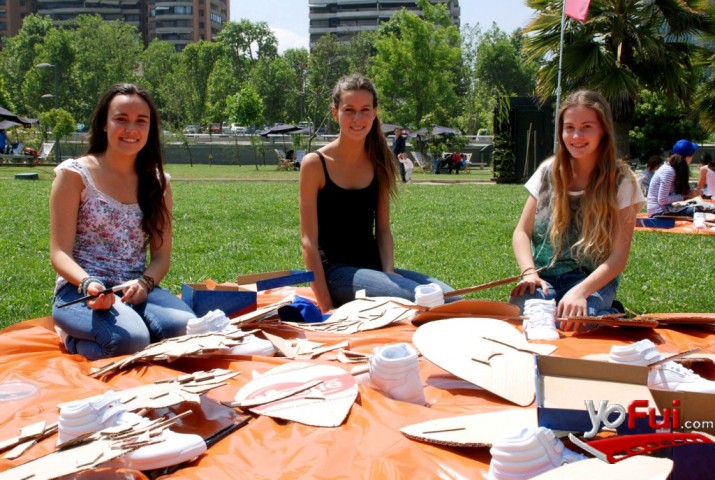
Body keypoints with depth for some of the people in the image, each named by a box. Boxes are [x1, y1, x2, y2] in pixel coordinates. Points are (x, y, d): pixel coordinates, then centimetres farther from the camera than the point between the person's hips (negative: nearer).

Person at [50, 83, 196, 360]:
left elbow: (162, 255, 9)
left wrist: (145, 283, -14)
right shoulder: (74, 174, -2)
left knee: (184, 327, -29)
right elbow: (60, 253, -5)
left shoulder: (158, 183, 10)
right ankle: (73, 339, 1)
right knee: (131, 339, -34)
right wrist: (88, 283, -26)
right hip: (81, 290, -3)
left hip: (137, 290, 3)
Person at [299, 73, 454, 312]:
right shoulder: (315, 164, -7)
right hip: (334, 271, -5)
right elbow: (309, 241, -9)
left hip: (373, 266, 5)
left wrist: (389, 276, -8)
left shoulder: (379, 163, 9)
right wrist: (326, 306, -14)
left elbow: (382, 230, 10)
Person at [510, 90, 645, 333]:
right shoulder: (549, 172, 7)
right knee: (523, 309, -32)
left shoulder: (621, 182, -2)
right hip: (544, 276, 2)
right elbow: (522, 232, 7)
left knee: (575, 318, -36)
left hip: (593, 279, -2)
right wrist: (529, 273, -13)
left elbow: (619, 256, -7)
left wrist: (580, 291, -24)